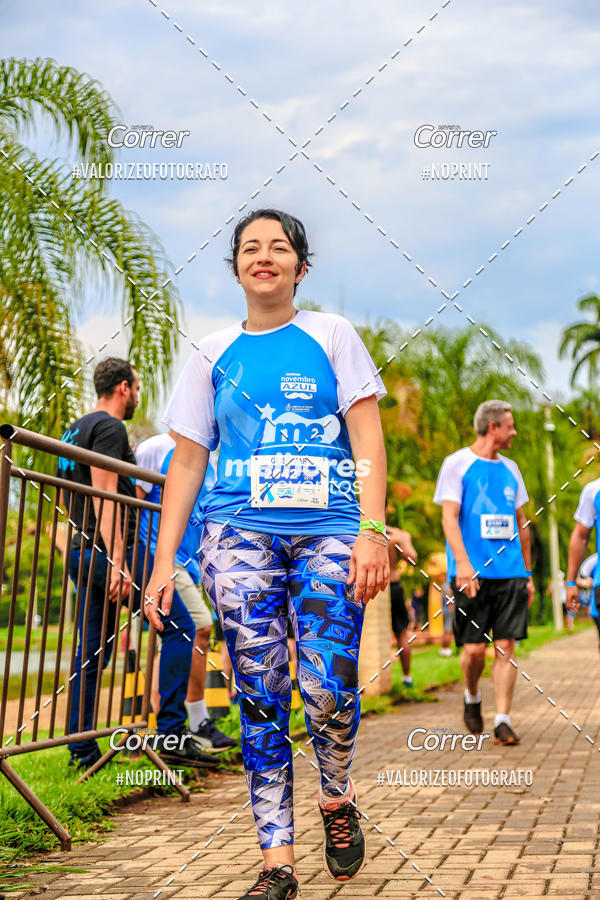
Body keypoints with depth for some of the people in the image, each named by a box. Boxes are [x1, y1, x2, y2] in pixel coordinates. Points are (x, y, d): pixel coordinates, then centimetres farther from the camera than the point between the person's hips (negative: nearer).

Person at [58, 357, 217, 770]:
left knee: (92, 650, 10)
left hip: (81, 552, 10)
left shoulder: (75, 429, 21)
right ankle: (172, 732, -9)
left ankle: (82, 750, 11)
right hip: (112, 549, -10)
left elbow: (67, 495, 27)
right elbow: (105, 495, -19)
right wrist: (117, 560, -24)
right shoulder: (110, 428, -9)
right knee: (178, 626, -6)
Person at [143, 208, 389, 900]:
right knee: (259, 693, -2)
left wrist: (373, 530, -10)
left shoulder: (332, 335, 11)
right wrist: (163, 562, 6)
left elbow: (367, 437, 3)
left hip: (327, 531, -1)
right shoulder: (213, 354, 15)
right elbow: (187, 461, 14)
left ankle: (336, 799, 18)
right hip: (238, 533, 2)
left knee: (327, 688, -13)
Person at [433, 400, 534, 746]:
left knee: (506, 646, -2)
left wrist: (528, 573, 18)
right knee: (474, 648, -2)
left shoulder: (510, 469, 17)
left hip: (510, 573, 4)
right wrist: (463, 563, -21)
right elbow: (449, 517, -9)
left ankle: (503, 720, 2)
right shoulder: (457, 464, 0)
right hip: (473, 573, -4)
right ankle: (472, 698, 26)